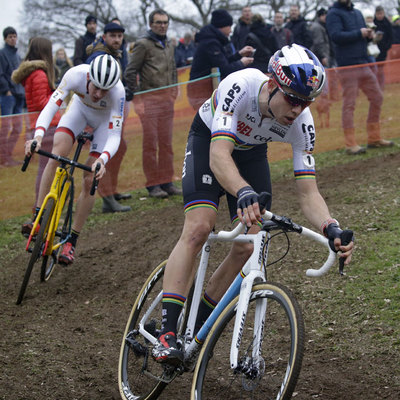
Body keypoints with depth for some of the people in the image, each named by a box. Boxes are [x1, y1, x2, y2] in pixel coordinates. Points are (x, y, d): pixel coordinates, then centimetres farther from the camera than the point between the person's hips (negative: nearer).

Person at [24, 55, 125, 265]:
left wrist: (103, 159, -56)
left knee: (90, 182, -9)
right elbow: (50, 107, -38)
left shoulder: (118, 91, -38)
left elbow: (114, 135, -37)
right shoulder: (76, 74, -36)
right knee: (56, 155, -25)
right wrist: (38, 136, -55)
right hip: (80, 107, 1)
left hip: (105, 119, -1)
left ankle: (71, 241, 1)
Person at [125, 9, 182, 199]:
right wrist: (136, 94, -7)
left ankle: (166, 182, 13)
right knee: (150, 143, -4)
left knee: (166, 142, 7)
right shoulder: (143, 44, -5)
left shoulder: (169, 45, 17)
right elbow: (130, 72, -6)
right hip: (149, 99, -6)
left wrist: (173, 91, 18)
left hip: (167, 99, 6)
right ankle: (152, 185, 0)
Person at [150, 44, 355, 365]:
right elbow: (219, 156, -49)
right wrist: (245, 194, -67)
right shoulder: (240, 86, -39)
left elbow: (308, 193, -27)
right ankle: (167, 332, -23)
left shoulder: (302, 123, -28)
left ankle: (197, 327, 9)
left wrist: (332, 229, -46)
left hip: (251, 153, 4)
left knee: (248, 247, -9)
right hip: (208, 141, -4)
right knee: (198, 229, -23)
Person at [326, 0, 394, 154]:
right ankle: (350, 144, -1)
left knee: (377, 98, 10)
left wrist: (369, 35, 3)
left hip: (363, 64, 8)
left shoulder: (357, 12, 19)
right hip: (347, 65, -8)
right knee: (349, 104, -5)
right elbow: (336, 36, -18)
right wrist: (359, 33, -17)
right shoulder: (334, 13, -4)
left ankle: (374, 138, 20)